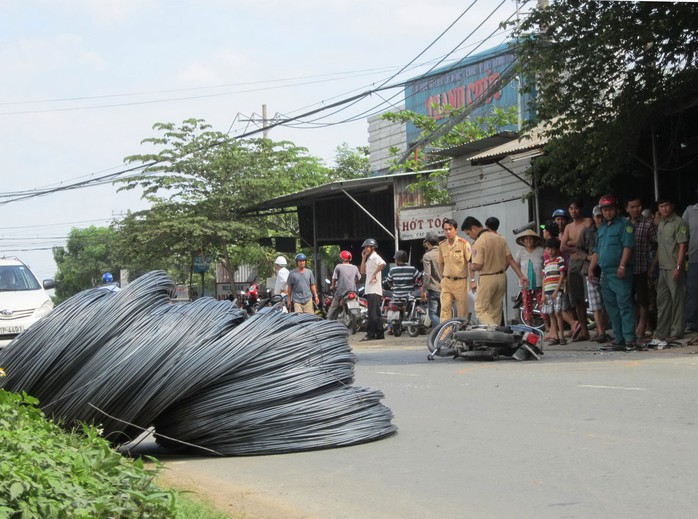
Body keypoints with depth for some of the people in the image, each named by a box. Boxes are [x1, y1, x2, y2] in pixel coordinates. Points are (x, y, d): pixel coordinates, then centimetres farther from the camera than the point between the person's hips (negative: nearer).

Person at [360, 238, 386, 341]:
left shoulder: (375, 257, -8)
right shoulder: (369, 259, 23)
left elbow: (382, 264, -28)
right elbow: (363, 271, 20)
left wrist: (374, 274, -23)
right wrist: (363, 258, 16)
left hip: (374, 290, -10)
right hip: (370, 290, 10)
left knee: (373, 313, -11)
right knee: (376, 313, 11)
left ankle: (371, 334, -13)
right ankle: (380, 334, 14)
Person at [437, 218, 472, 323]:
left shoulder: (463, 243, -8)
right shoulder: (442, 245, 5)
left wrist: (472, 280, -10)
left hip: (461, 281, -3)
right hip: (446, 282, 3)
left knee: (462, 310, 2)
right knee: (445, 308, -5)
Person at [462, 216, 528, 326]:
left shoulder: (478, 243, -15)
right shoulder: (500, 239, 7)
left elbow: (478, 266, -19)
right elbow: (510, 260, 8)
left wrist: (472, 267, 4)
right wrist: (521, 276, 8)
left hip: (487, 279, -7)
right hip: (502, 278, 7)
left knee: (481, 309, 0)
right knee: (496, 311, 15)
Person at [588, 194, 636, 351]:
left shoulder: (624, 225, -2)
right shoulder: (601, 229, 21)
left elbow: (628, 246, -12)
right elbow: (597, 251, 25)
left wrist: (622, 266, -21)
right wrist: (591, 269, 15)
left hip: (619, 273, -8)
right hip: (605, 273, 8)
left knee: (624, 306, -12)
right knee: (611, 308, 8)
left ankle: (629, 339, -15)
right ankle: (619, 339, 12)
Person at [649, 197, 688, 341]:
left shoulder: (678, 223, -9)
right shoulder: (661, 224, 15)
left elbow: (682, 246, -13)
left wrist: (678, 267, -19)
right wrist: (654, 264, 18)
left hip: (674, 268, -8)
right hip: (662, 268, 8)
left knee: (677, 300, -2)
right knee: (662, 300, 11)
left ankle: (676, 332, 3)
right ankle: (661, 331, 18)